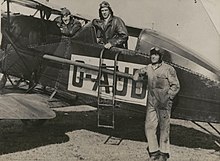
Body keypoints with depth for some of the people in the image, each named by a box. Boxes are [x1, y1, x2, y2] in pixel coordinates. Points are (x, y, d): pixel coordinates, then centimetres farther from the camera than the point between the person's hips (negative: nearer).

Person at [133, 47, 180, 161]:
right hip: (151, 102, 5)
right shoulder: (148, 68, 10)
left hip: (164, 103, -5)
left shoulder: (168, 69, -5)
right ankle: (154, 152, 15)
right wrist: (138, 74, 6)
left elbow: (175, 86, -3)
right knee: (149, 126, 3)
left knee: (163, 128, 0)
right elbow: (139, 72, 30)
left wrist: (168, 97, -12)